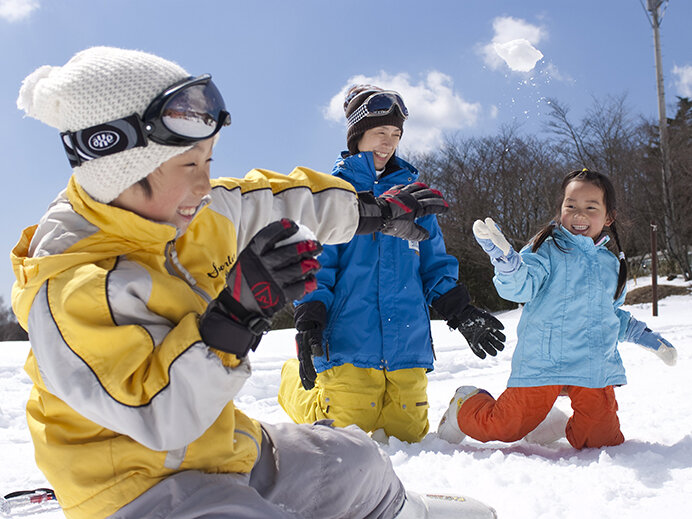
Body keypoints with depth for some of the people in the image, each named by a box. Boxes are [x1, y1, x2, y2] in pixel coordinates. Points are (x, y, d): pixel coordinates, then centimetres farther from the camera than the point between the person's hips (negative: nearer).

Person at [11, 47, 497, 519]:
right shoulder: (67, 289, -29)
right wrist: (236, 312, -39)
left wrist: (376, 212, 17)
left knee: (353, 459, 21)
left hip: (220, 444, 8)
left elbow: (279, 199, 10)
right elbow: (158, 419, -30)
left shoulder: (200, 212, -6)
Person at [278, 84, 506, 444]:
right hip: (349, 344, -4)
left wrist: (461, 312, 6)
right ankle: (296, 382, 28)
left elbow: (435, 264, 17)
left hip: (408, 345, 4)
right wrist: (308, 324, -12)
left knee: (408, 435, 8)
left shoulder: (413, 192, 15)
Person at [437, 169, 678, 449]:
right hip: (543, 361, -5)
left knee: (602, 440, -1)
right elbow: (520, 288, -21)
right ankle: (465, 407, 31)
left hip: (595, 368, 5)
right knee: (504, 429, -1)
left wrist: (649, 338, 25)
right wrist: (504, 256, -39)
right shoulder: (547, 249, -3)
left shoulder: (611, 264, 15)